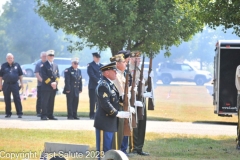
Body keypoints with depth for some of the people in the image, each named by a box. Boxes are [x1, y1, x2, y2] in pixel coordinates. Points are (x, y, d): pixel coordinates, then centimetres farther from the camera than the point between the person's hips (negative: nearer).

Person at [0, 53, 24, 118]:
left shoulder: (17, 65, 5)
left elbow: (20, 75, 9)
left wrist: (21, 83, 5)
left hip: (15, 84, -1)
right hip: (6, 85, 1)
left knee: (17, 99, -6)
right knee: (7, 99, 5)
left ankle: (19, 113, -4)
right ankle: (8, 113, 14)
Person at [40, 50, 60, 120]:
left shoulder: (56, 66, 18)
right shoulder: (44, 65, -2)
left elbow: (57, 75, 13)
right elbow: (44, 76, -10)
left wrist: (55, 82, -5)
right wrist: (50, 83, -15)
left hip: (54, 87, 6)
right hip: (46, 87, -6)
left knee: (51, 102, 8)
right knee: (45, 101, -8)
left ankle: (50, 115, 13)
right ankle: (44, 116, -8)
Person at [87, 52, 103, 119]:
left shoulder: (101, 66, 18)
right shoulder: (90, 65, 0)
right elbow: (92, 75, -11)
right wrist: (98, 81, -16)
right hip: (93, 86, -5)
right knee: (93, 101, -4)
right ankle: (92, 115, 1)